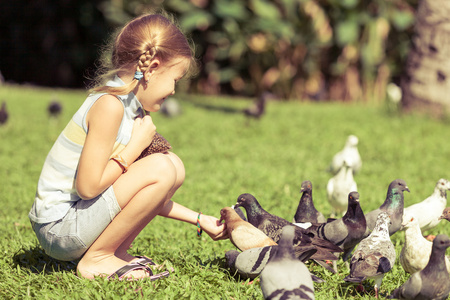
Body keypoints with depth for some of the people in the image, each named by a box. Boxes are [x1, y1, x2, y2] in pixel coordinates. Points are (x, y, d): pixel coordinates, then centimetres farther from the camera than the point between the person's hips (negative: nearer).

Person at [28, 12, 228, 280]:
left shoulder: (131, 108, 11)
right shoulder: (109, 105, -19)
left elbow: (148, 196, 18)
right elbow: (88, 186, -24)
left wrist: (199, 219, 18)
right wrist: (136, 146, -14)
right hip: (59, 227, -9)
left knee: (174, 167, 7)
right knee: (161, 169, -21)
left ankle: (118, 251, 7)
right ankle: (97, 259, -10)